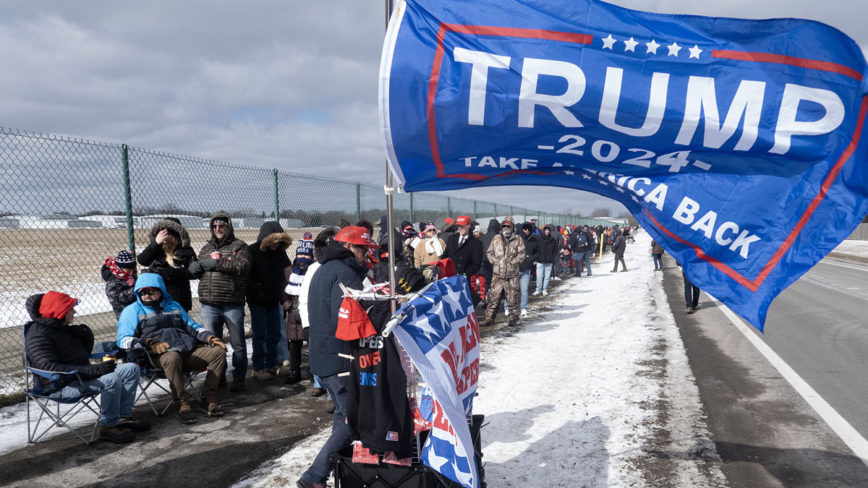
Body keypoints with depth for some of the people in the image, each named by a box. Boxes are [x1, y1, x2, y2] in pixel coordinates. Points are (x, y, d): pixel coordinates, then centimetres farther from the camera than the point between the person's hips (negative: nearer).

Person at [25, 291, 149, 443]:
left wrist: (85, 333, -2)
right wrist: (94, 370, -33)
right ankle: (109, 426, -16)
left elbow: (85, 353, 20)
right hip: (61, 387, -10)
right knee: (111, 380, -32)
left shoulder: (63, 328, 13)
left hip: (80, 377, 10)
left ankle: (123, 417, 3)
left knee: (131, 369, 3)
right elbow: (50, 367, -29)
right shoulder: (37, 335, -16)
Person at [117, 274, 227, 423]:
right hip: (160, 356, -5)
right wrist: (150, 343, -18)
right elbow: (123, 339, 1)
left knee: (218, 351, -18)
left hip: (189, 351, 5)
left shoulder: (174, 306, 28)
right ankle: (184, 404, -29)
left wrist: (210, 337, 6)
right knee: (171, 357, -40)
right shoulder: (133, 311, 14)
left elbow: (192, 326, 27)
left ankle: (208, 400, -15)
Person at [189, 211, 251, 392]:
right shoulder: (206, 248, 18)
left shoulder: (239, 246, 1)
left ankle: (238, 377, 16)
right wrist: (194, 269, -7)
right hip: (209, 305, 5)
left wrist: (217, 263, -16)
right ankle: (217, 376, 27)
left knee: (238, 343, 4)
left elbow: (243, 266, -16)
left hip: (233, 304, -5)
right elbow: (199, 272, 17)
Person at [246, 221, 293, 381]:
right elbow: (246, 277, -13)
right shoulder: (252, 251, -10)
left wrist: (284, 299, 0)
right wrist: (257, 293, -18)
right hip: (257, 301, -5)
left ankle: (272, 364, 20)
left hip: (274, 300, 5)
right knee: (259, 335, -1)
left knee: (275, 333, 9)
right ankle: (258, 368, 8)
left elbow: (281, 278, 7)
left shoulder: (278, 252, 4)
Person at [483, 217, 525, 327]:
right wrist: (495, 261, -2)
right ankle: (489, 318, 11)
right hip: (497, 274, 2)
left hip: (512, 275, -2)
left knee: (513, 298, 4)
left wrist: (512, 263, -12)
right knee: (493, 298, 3)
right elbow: (490, 252, 12)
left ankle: (514, 319, 16)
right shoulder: (496, 239, 11)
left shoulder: (518, 240, 4)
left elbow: (521, 254, -2)